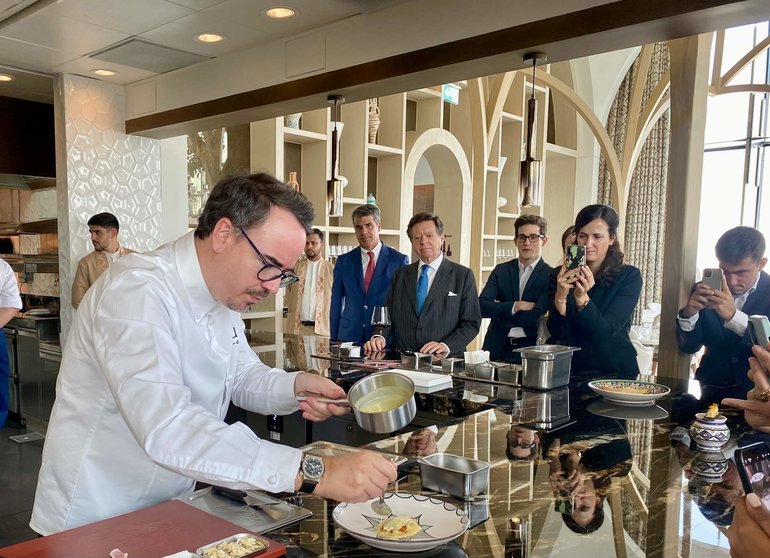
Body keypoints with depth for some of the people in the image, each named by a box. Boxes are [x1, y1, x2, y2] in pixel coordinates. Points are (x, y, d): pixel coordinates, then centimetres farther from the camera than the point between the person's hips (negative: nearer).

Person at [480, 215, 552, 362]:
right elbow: (481, 306, -2)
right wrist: (515, 306, -12)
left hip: (530, 350, -3)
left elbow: (535, 318, -12)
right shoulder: (501, 270, 10)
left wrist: (497, 311, -4)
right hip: (497, 348, 3)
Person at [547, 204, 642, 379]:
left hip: (614, 372, -1)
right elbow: (556, 333, -7)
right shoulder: (560, 275, 2)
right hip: (570, 369, 1)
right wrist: (561, 296, -23)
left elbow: (605, 332, -12)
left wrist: (582, 298, -27)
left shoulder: (629, 276, -3)